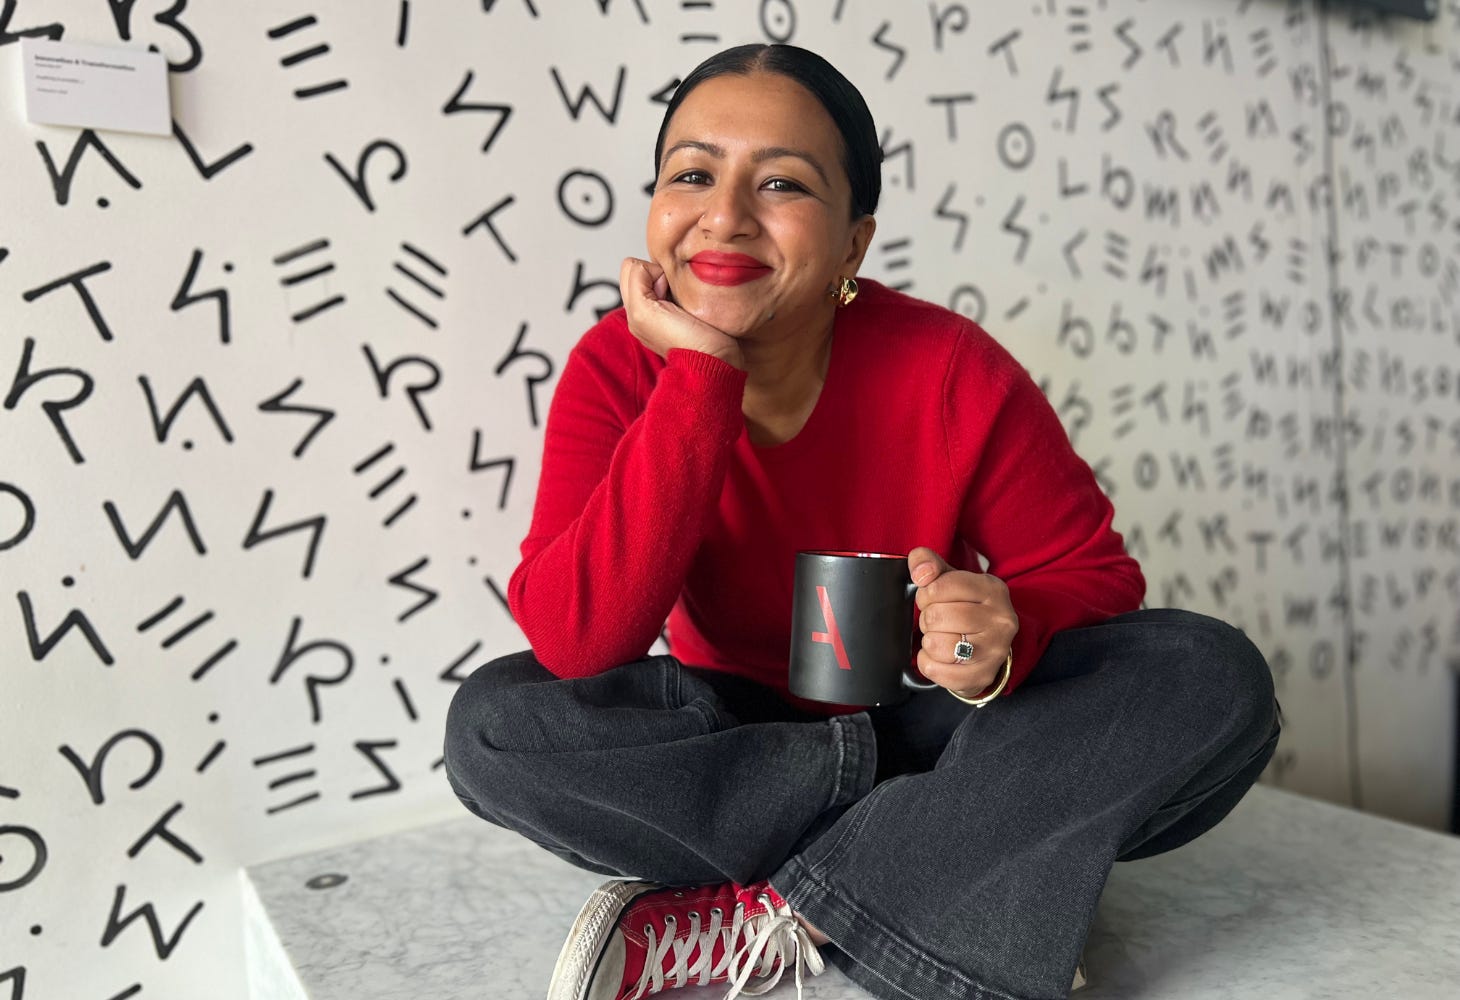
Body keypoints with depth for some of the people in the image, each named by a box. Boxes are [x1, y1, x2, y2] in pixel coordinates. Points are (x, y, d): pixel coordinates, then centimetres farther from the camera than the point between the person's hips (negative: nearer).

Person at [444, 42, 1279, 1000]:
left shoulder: (954, 373, -17)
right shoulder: (618, 370, -15)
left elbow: (1094, 573, -6)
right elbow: (574, 647, -27)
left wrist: (1010, 637, -31)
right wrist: (699, 375, -30)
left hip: (930, 724, 0)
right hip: (733, 738, 1)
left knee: (1212, 678, -22)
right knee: (493, 719, -26)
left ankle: (767, 920, -23)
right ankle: (974, 843, -19)